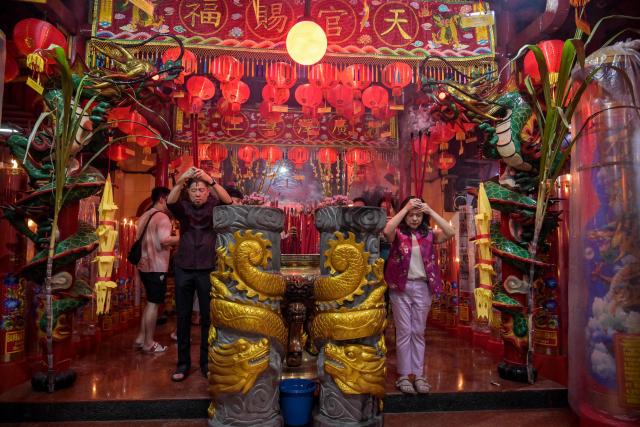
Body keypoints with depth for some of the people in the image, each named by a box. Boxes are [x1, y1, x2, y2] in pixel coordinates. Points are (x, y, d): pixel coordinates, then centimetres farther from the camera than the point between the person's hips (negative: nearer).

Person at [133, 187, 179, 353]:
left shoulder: (144, 216, 15)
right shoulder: (162, 217, -14)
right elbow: (165, 240, -29)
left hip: (144, 265, 9)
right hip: (156, 267, -9)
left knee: (150, 302, 19)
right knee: (153, 304, 0)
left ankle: (140, 338, 23)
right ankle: (149, 343, 8)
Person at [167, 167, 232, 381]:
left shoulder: (214, 207, -1)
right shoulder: (184, 208, 3)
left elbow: (228, 201, -22)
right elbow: (170, 202, -18)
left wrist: (211, 180, -36)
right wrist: (180, 181, -37)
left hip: (208, 269, -1)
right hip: (184, 269, 2)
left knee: (208, 317, 5)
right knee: (183, 317, 8)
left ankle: (206, 363, 18)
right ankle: (183, 363, 19)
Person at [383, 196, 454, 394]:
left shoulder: (428, 234, 4)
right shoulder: (398, 233, -3)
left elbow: (450, 233, -11)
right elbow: (387, 230, -26)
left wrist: (431, 211, -13)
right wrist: (405, 207, -22)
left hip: (423, 287, 3)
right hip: (400, 287, -2)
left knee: (418, 332, 10)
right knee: (404, 332, 4)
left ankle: (418, 375, 19)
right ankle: (403, 376, 13)